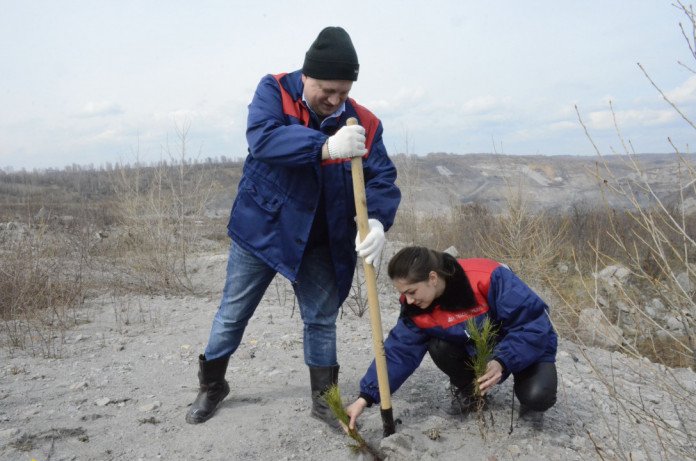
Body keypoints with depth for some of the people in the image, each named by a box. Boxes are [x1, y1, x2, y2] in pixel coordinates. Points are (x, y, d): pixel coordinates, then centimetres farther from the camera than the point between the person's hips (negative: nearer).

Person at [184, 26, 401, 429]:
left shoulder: (362, 122, -9)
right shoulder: (273, 91, -14)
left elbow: (383, 178, -15)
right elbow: (263, 138, -33)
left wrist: (377, 221, -37)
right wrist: (326, 147, -48)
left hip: (320, 242, 2)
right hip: (261, 227, -2)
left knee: (322, 319, 10)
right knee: (233, 313, 11)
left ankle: (324, 398, 28)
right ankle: (212, 386, 33)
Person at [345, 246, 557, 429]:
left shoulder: (489, 279, -36)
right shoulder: (416, 307, -18)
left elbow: (535, 323, -31)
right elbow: (399, 350, -17)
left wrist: (502, 362, -42)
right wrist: (365, 398, -25)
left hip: (530, 345, -4)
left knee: (537, 397, -30)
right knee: (438, 346, -22)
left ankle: (529, 397, 8)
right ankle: (467, 391, 8)